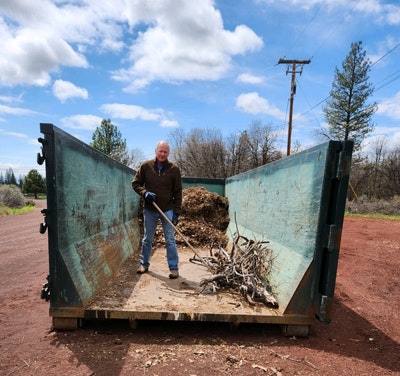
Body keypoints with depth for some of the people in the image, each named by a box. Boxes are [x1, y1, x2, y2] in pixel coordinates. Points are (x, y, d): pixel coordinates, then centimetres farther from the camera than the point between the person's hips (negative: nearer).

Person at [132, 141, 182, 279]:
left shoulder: (174, 169, -6)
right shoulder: (146, 166, -3)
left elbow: (178, 193, -4)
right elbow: (135, 183, 4)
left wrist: (177, 212, -8)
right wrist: (145, 193, -16)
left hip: (168, 210, -1)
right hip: (149, 210, 2)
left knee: (170, 240, 3)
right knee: (147, 239, 15)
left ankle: (174, 268, 14)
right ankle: (144, 264, 32)